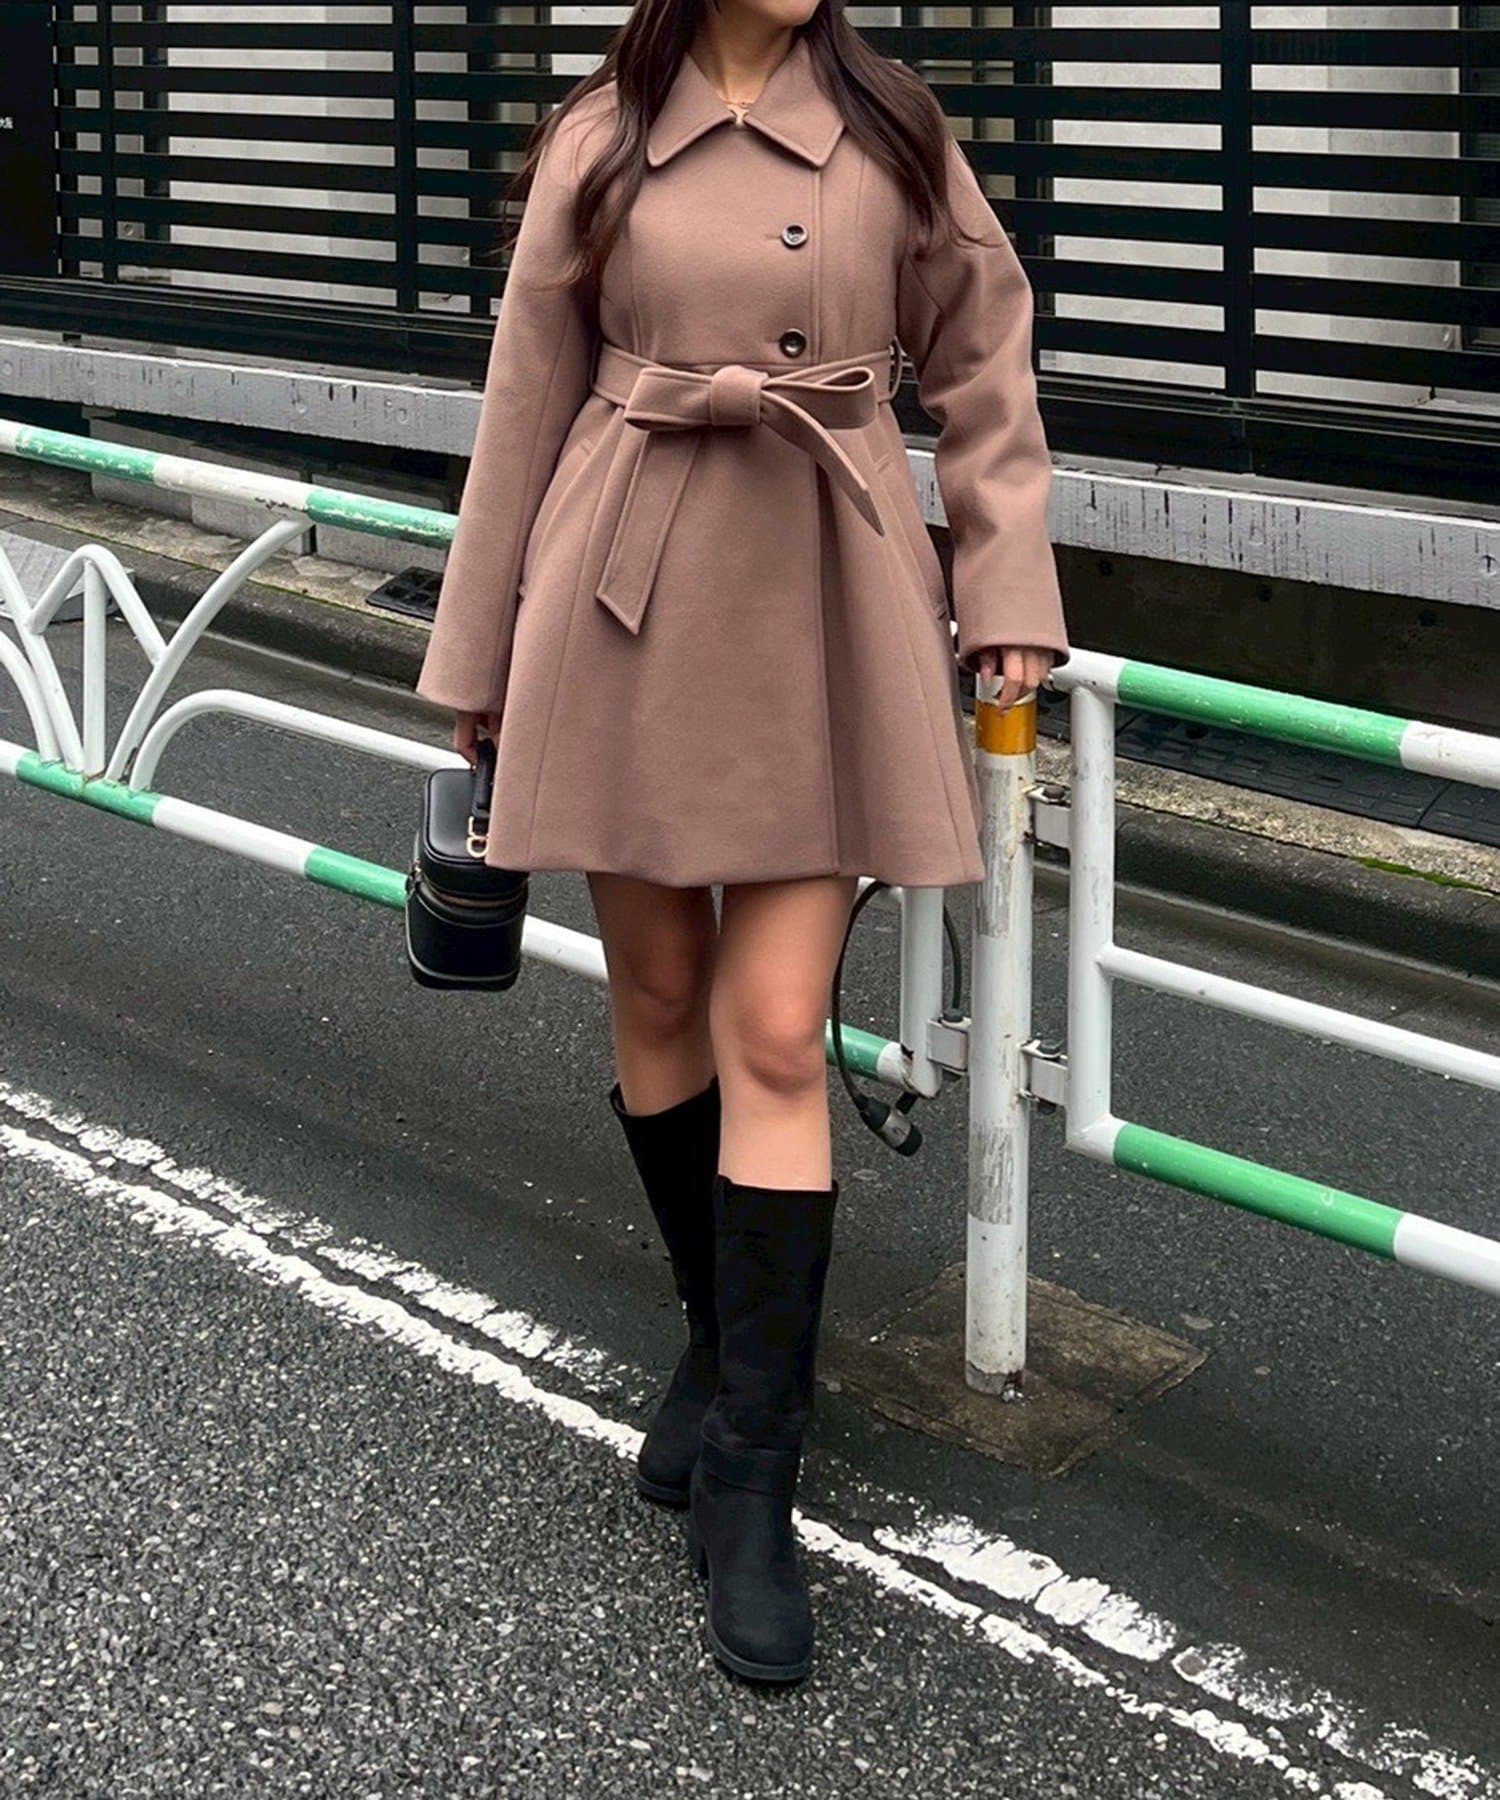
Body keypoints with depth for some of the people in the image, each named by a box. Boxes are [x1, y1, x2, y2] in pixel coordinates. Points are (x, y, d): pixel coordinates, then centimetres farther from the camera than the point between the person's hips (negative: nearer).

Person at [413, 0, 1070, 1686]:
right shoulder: (599, 141, 4)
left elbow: (983, 367, 10)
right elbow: (528, 404, 8)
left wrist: (1006, 595, 2)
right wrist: (481, 659, 10)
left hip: (825, 614, -1)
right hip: (632, 603, 1)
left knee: (774, 1038, -6)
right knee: (656, 998, 11)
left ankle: (747, 1476, 2)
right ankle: (721, 1336, 34)